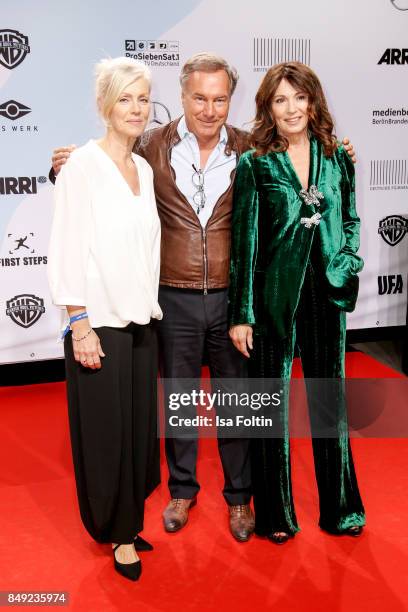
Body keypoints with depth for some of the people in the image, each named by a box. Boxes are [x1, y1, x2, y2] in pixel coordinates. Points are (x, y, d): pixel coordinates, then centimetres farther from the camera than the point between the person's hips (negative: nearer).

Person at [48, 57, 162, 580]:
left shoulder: (145, 169, 10)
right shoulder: (82, 165, -10)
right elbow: (67, 248, -13)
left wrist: (151, 308, 12)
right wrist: (80, 324, -16)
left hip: (141, 320, 7)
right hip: (100, 322, -6)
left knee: (139, 425, 13)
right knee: (106, 430, 4)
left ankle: (128, 521, 31)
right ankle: (116, 530, 24)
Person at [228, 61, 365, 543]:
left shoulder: (337, 158, 5)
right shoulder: (254, 164, -5)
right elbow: (244, 241, -6)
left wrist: (348, 262, -3)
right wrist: (241, 314, -8)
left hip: (326, 293, 3)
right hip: (274, 297, -3)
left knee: (330, 400, 14)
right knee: (271, 403, 9)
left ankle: (339, 507, 33)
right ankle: (275, 513, 28)